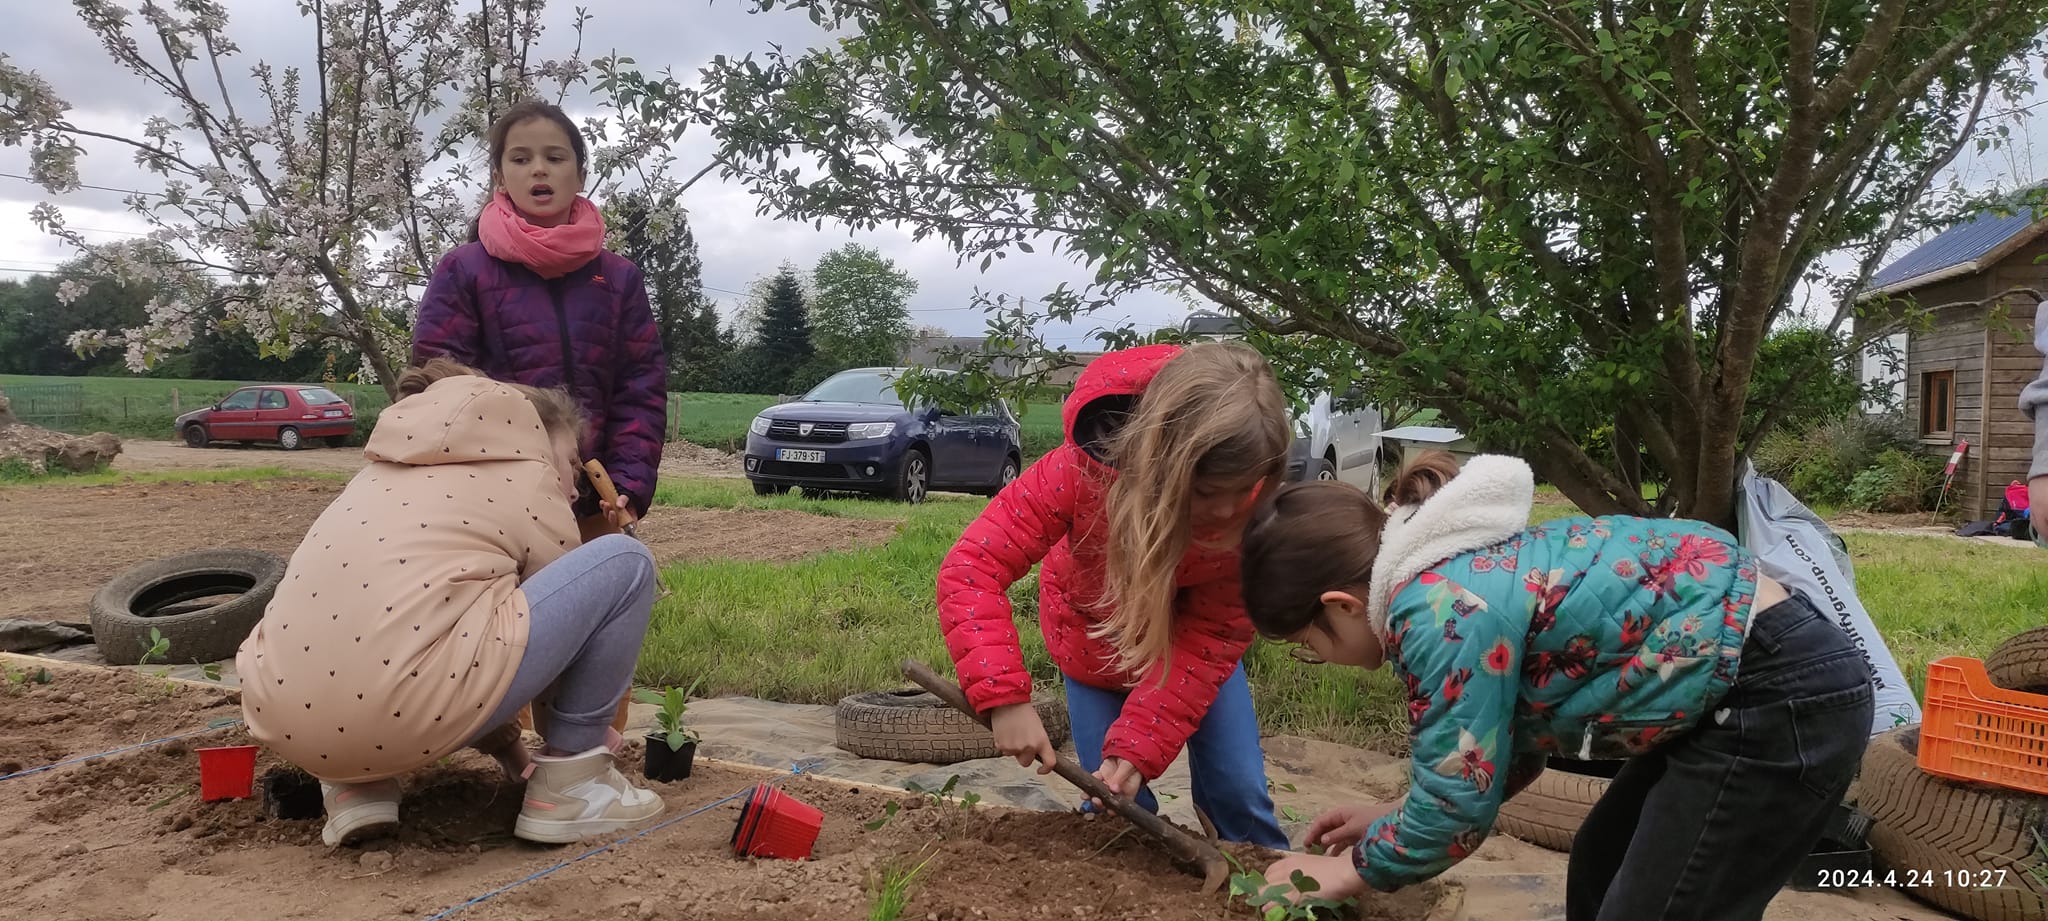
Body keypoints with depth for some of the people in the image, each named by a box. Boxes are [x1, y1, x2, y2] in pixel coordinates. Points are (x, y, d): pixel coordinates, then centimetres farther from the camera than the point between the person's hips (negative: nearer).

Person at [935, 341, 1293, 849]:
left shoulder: (1258, 508, -34)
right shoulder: (1084, 468, -39)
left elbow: (1212, 636, -27)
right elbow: (971, 568, -37)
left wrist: (1140, 746, -33)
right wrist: (1005, 698, -45)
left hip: (1189, 632, 1)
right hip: (1095, 635, -1)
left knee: (1239, 791, -1)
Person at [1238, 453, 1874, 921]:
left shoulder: (1439, 608, -22)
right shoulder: (1461, 562, 7)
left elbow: (1460, 804, -14)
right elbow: (1514, 739, 18)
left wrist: (1355, 869, 2)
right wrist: (1394, 818, 18)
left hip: (1780, 698, -10)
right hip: (1777, 670, 10)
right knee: (1599, 870, 19)